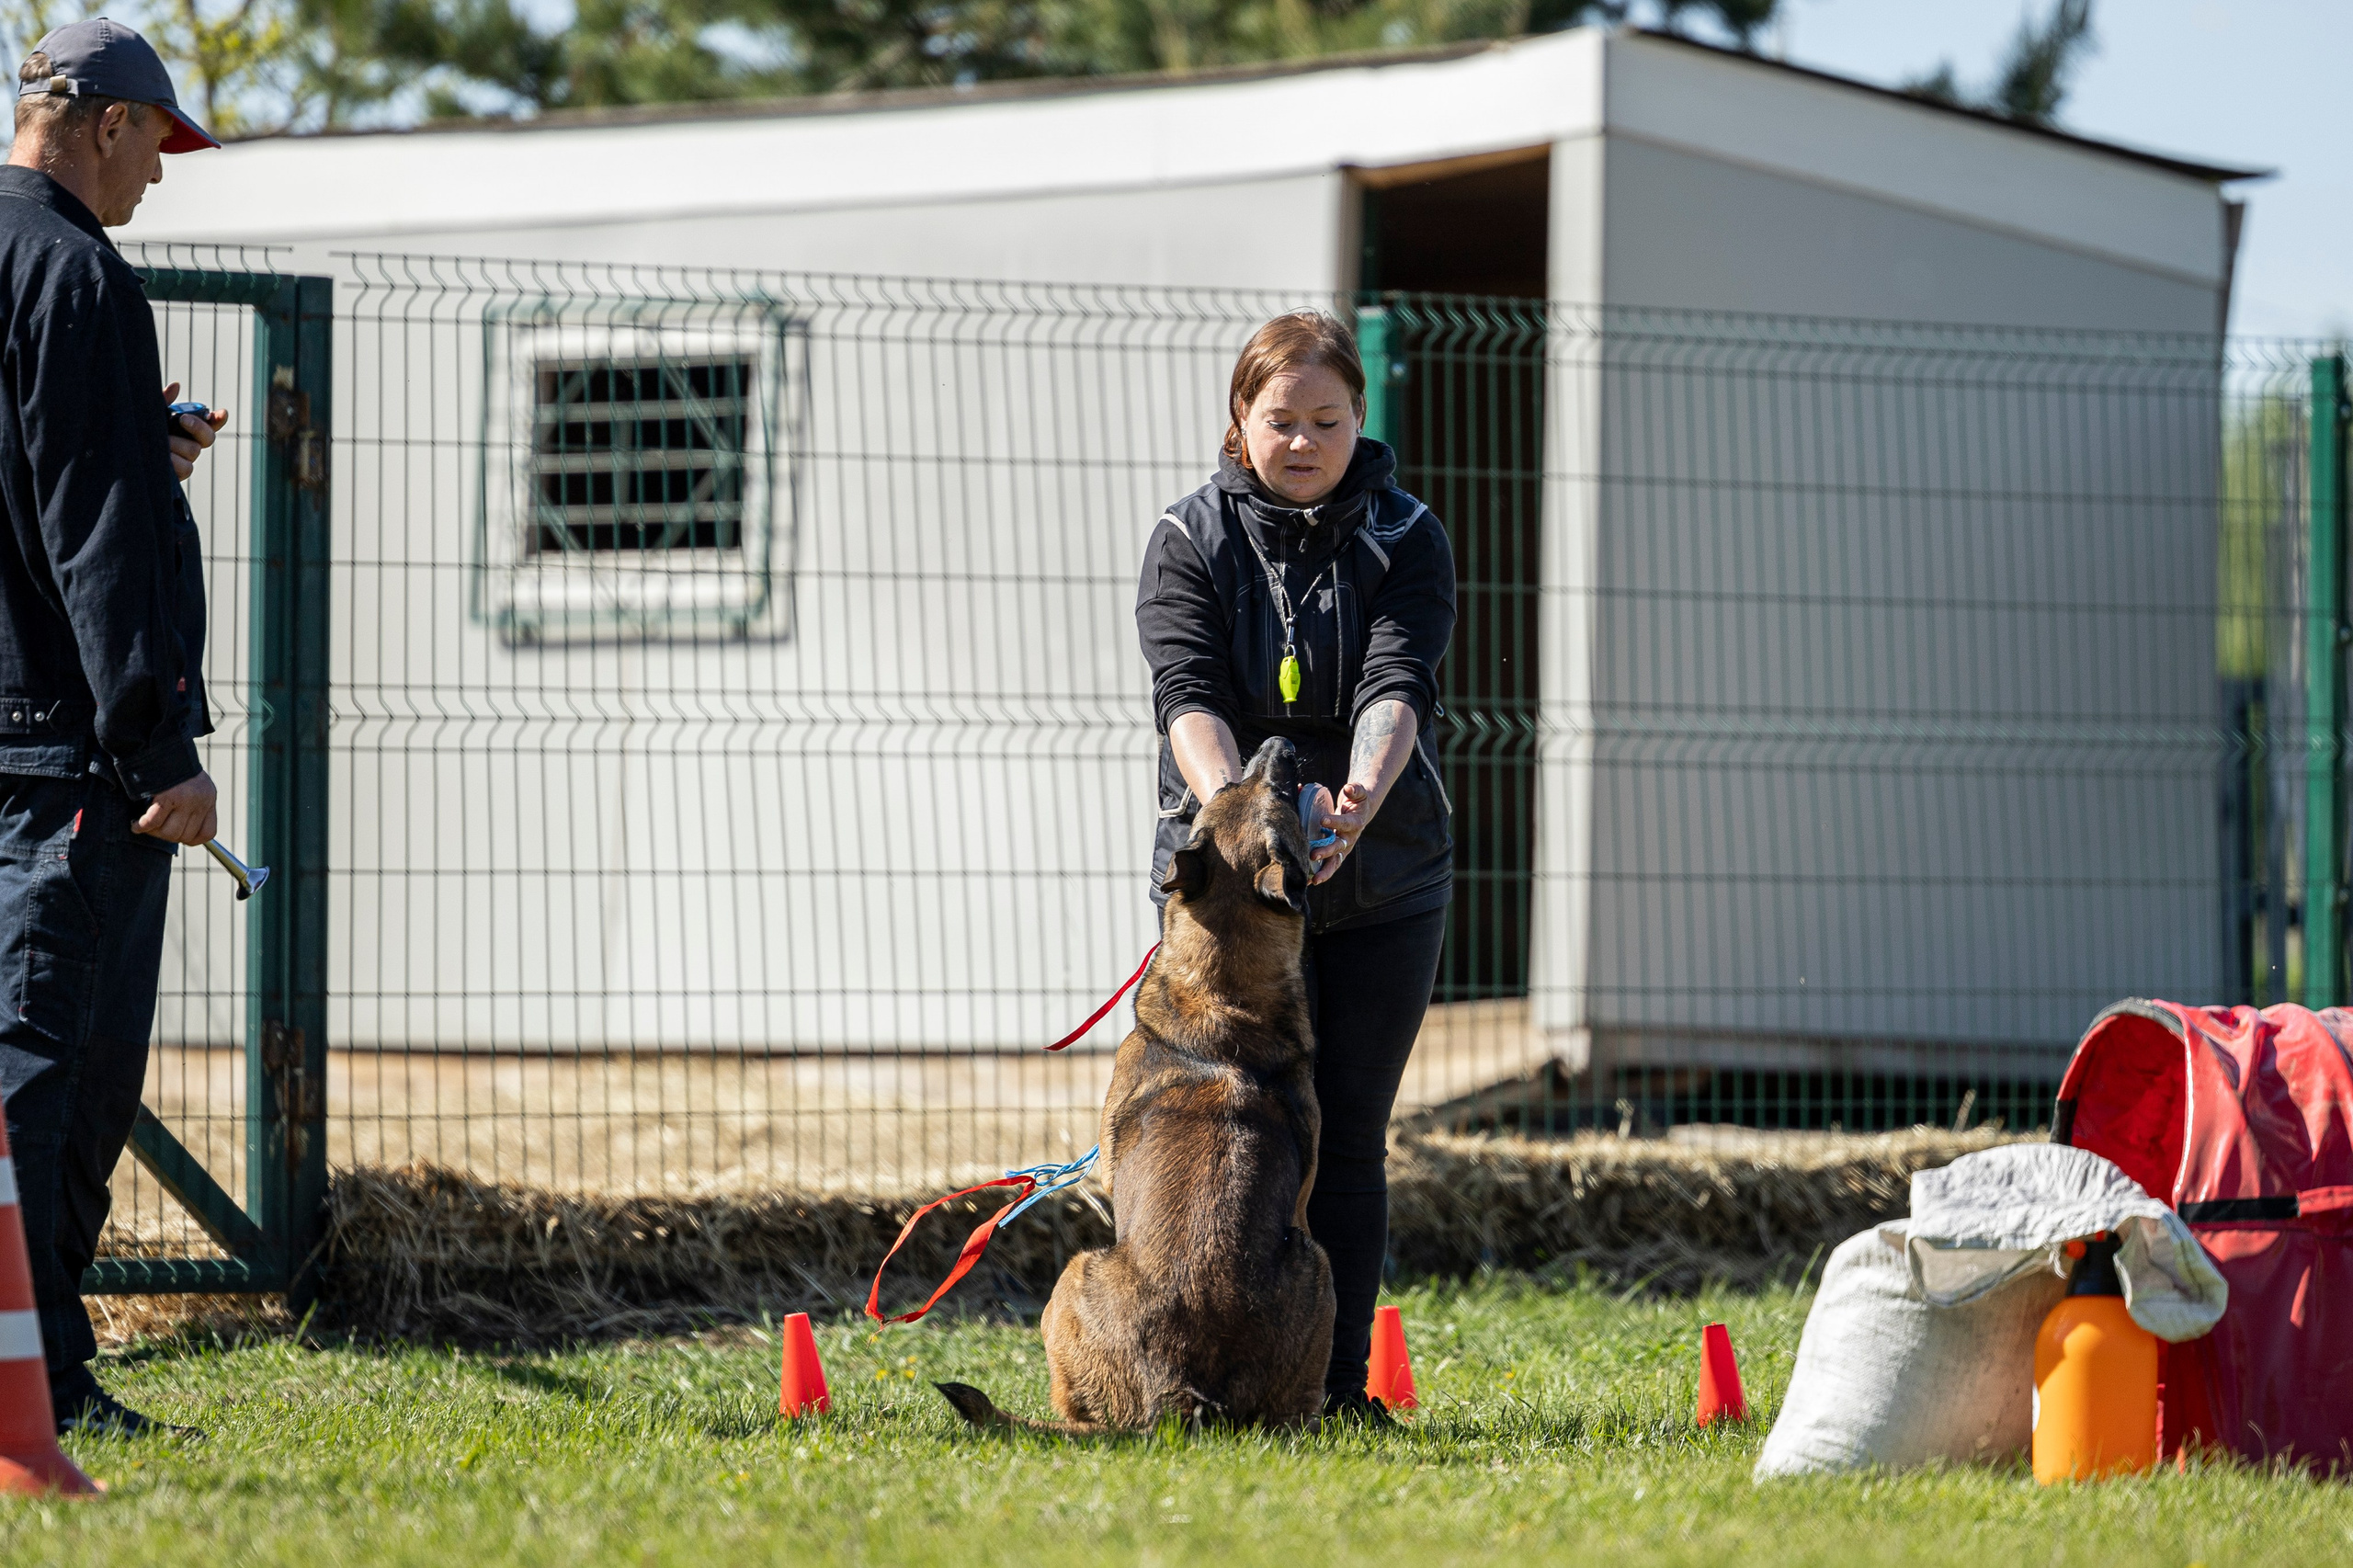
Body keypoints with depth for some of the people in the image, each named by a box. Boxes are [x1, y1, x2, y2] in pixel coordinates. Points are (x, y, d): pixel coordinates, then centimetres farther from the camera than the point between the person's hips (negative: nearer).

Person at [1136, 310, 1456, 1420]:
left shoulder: (1406, 540, 3)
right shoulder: (1189, 542, 1)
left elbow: (1395, 686, -13)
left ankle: (1338, 1382, 8)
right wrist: (1231, 804, -33)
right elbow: (1187, 693, -13)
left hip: (1380, 882, 1)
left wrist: (1361, 796, -34)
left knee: (1350, 1135, 3)